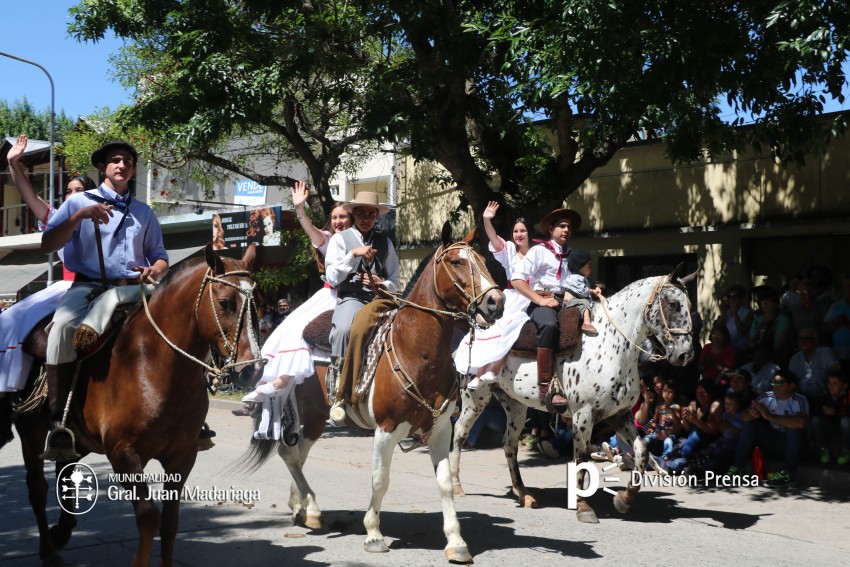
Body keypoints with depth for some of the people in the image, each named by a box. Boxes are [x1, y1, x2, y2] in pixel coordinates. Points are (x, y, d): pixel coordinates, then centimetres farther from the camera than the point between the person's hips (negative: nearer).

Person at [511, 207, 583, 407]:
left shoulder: (571, 255, 21)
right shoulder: (539, 250, 4)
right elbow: (517, 280, -5)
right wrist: (540, 300, -13)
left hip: (565, 302, 7)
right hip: (541, 303, -7)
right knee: (549, 325, -38)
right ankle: (545, 388, -42)